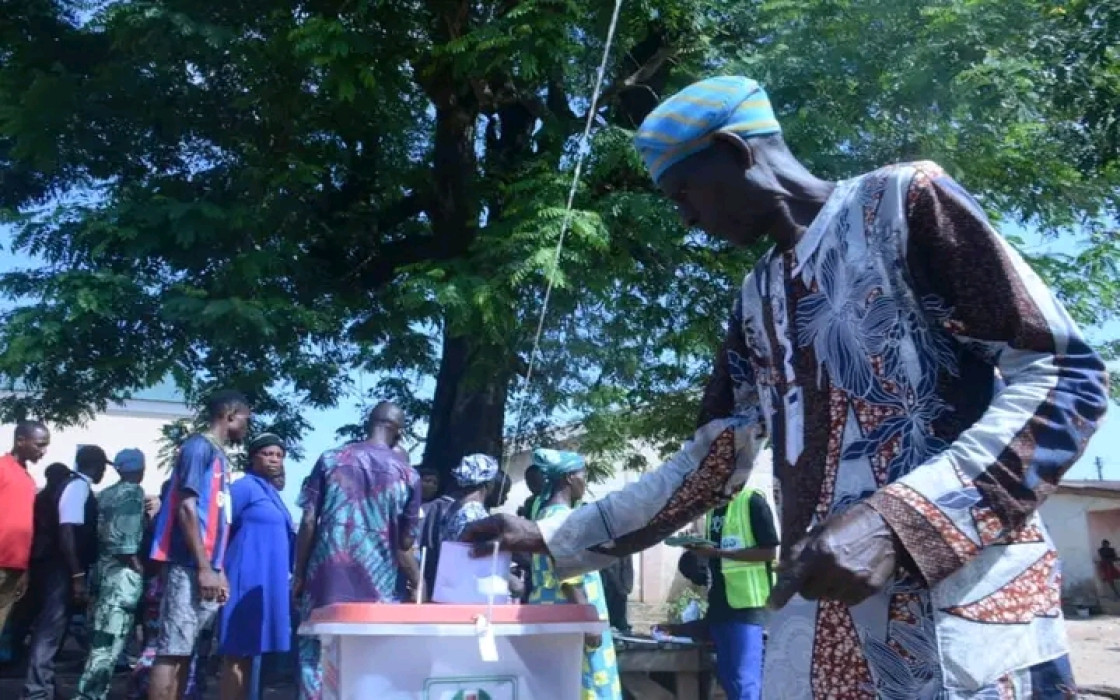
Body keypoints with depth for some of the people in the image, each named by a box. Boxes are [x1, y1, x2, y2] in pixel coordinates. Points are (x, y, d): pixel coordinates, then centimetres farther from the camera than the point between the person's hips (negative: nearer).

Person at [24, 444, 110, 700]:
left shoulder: (75, 485, 15)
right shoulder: (78, 487, -13)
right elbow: (67, 533, -22)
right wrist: (78, 576, -23)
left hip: (60, 567, 10)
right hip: (61, 569, -10)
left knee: (50, 628, 13)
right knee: (51, 629, -8)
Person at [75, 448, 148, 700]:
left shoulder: (105, 494, 15)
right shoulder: (133, 493, -9)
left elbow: (98, 531, 13)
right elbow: (123, 536, -17)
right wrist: (139, 567, -8)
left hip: (102, 567, 9)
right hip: (122, 571, -9)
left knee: (100, 638, 14)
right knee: (109, 641, -7)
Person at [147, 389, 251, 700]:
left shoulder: (221, 455, 19)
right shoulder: (199, 446, -7)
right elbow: (187, 507, -14)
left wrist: (219, 570, 16)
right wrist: (204, 568, -17)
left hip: (206, 570, 9)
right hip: (189, 567, -9)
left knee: (185, 652, 9)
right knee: (171, 651, -8)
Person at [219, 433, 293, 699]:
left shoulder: (272, 492, 19)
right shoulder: (244, 486, -7)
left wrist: (296, 575, 21)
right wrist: (219, 572, -14)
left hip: (267, 581, 9)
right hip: (249, 580, -9)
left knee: (249, 651, 10)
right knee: (238, 652, -9)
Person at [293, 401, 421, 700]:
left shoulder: (330, 459, 4)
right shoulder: (408, 474, 4)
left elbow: (308, 523, 0)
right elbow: (404, 543, 5)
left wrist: (299, 574, 8)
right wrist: (417, 583, 17)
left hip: (326, 577, 0)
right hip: (377, 583, 0)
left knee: (316, 655, 6)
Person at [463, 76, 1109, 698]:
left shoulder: (902, 201, -2)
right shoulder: (757, 300, 17)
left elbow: (1066, 376, -9)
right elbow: (711, 462, 19)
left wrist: (893, 523, -20)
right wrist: (553, 538, 16)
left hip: (962, 617, -6)